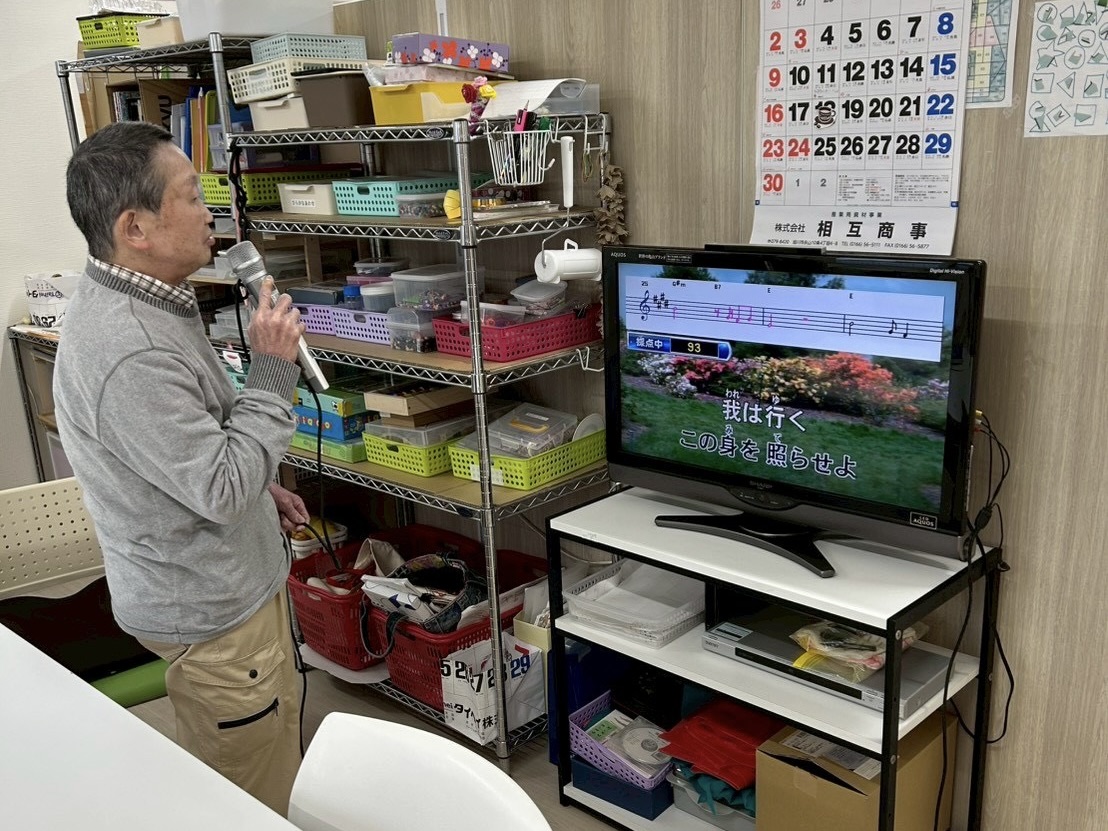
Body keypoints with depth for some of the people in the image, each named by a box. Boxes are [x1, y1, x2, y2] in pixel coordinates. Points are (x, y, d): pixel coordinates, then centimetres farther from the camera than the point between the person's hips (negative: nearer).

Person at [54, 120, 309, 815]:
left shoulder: (138, 302, 3)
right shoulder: (128, 354, -32)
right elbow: (222, 489, -27)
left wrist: (258, 485, 13)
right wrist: (274, 371, -22)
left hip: (233, 582, 10)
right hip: (208, 611, -10)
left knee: (279, 730, 27)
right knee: (256, 802, 8)